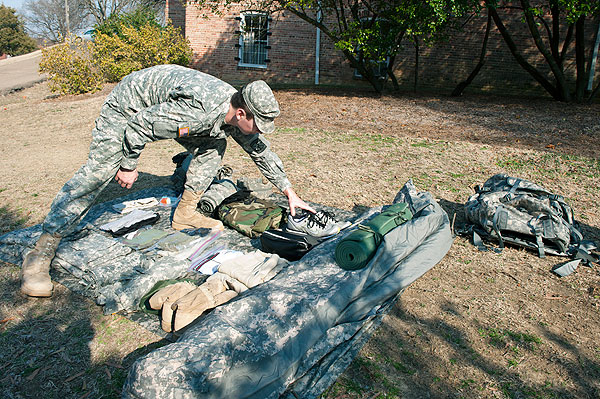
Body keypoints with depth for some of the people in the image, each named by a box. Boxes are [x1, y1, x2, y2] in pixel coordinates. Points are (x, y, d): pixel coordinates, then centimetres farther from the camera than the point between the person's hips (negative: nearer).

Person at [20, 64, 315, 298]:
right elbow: (138, 126, -31)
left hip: (164, 102, 8)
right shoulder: (197, 110, -40)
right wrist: (129, 166, -17)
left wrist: (289, 193, 4)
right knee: (98, 172, -18)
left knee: (213, 147, 0)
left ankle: (185, 215, 9)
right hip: (128, 107, -8)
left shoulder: (237, 114, -13)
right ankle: (41, 252, -12)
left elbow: (262, 152, 2)